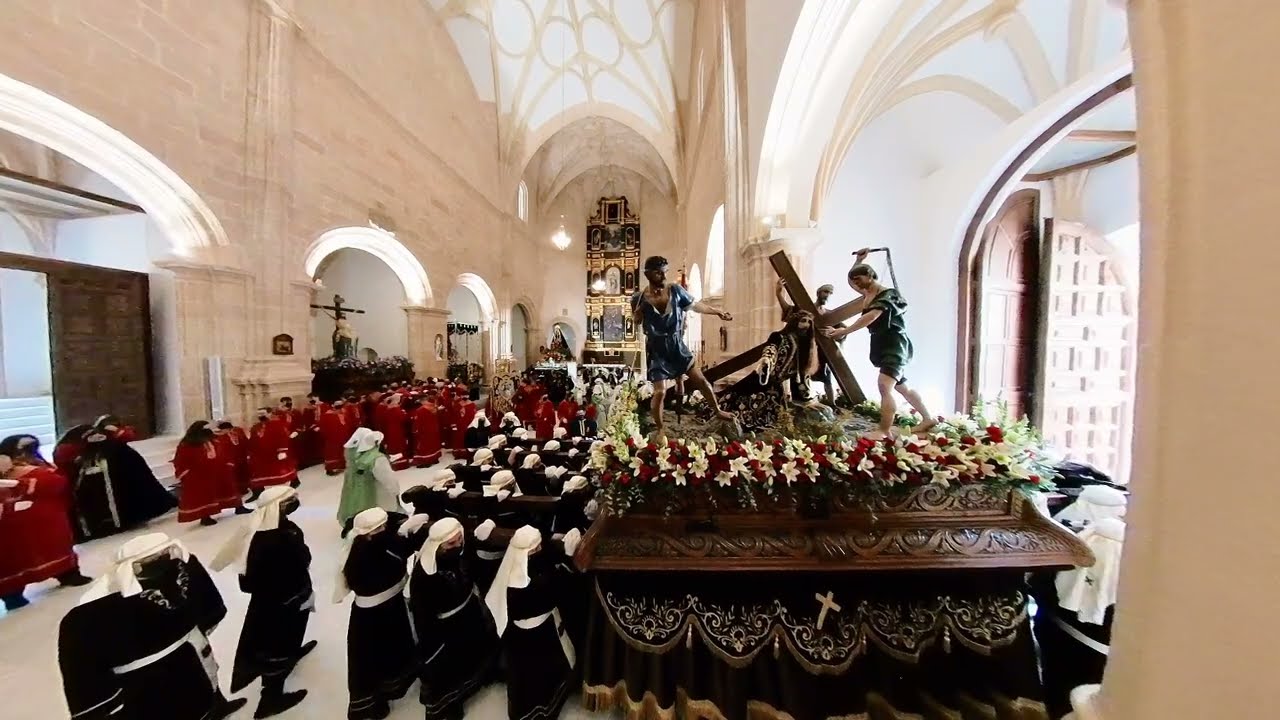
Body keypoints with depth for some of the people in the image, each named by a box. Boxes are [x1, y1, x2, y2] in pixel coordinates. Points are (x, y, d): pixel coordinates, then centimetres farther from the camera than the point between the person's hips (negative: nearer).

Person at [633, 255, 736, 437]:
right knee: (660, 391, -6)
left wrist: (717, 312, 7)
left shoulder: (675, 289, -5)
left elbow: (695, 305, 7)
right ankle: (659, 429, 18)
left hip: (676, 345, 3)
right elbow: (636, 324, -3)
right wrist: (640, 309, -22)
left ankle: (717, 410, 34)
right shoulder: (640, 298, -10)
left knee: (701, 380, 8)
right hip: (657, 349, -3)